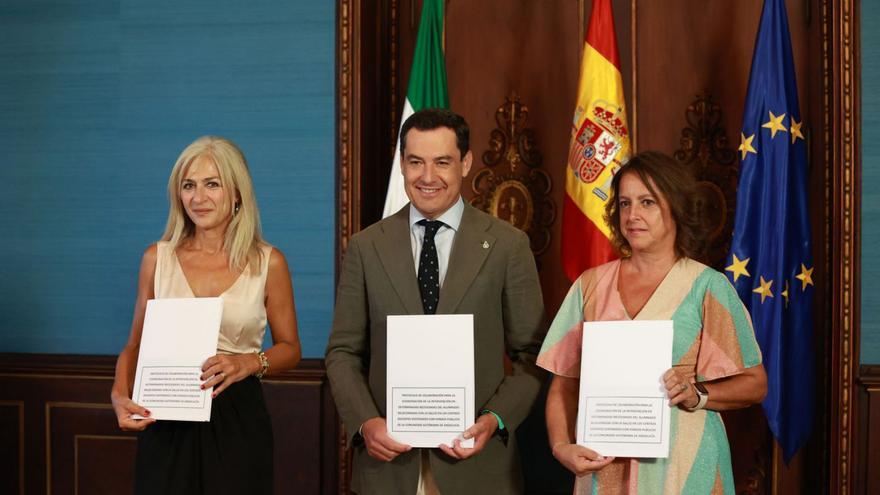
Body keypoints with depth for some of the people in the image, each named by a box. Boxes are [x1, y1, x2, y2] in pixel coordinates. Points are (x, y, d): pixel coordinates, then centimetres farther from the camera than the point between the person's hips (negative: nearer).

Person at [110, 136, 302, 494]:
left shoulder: (268, 263, -1)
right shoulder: (157, 258, 3)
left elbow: (289, 349, 7)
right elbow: (136, 344, 10)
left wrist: (250, 362, -13)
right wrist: (120, 394, -9)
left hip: (237, 418, -1)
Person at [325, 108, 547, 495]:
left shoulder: (507, 244, 0)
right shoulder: (366, 247, 4)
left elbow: (531, 354, 1)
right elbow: (343, 352, 5)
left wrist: (496, 419, -13)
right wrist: (365, 422, -10)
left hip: (476, 462, -1)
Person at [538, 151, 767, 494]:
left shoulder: (707, 286, -3)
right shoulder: (591, 285, 5)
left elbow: (754, 384, -2)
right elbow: (564, 384, 6)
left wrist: (696, 395, -18)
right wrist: (561, 446, -10)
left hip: (682, 464, -2)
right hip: (604, 467, 3)